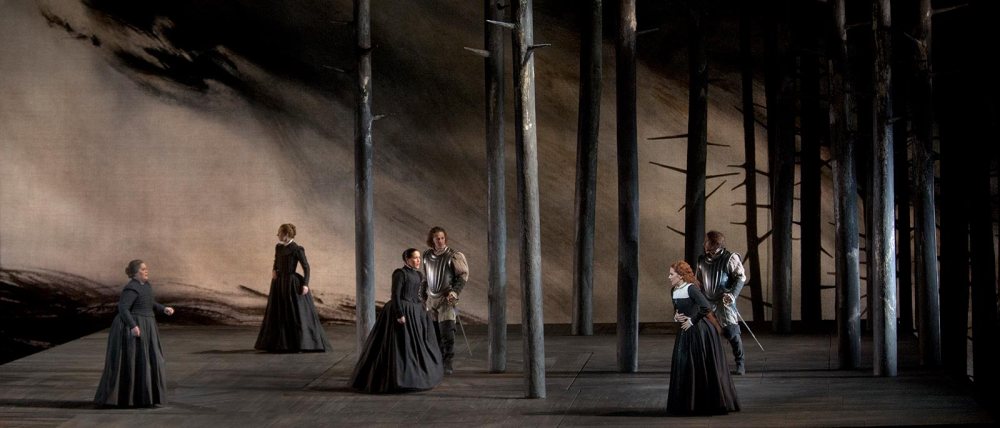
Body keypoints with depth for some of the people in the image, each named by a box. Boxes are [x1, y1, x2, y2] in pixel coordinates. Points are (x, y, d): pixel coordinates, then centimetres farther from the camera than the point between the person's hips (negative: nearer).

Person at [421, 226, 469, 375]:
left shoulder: (453, 256, -9)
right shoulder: (427, 255, 8)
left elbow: (463, 275, -5)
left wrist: (455, 292, -17)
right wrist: (422, 295, 18)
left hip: (447, 299, -5)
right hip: (431, 298, 5)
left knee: (447, 332, -11)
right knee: (434, 332, 5)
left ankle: (448, 364, -5)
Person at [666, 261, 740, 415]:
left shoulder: (691, 288, -17)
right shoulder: (674, 291, 9)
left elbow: (706, 308, -26)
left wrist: (692, 321, -17)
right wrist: (676, 317, 2)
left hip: (700, 332, -8)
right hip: (686, 333, 9)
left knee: (705, 369, -2)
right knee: (682, 367, 7)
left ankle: (714, 403, 9)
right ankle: (688, 404, 17)